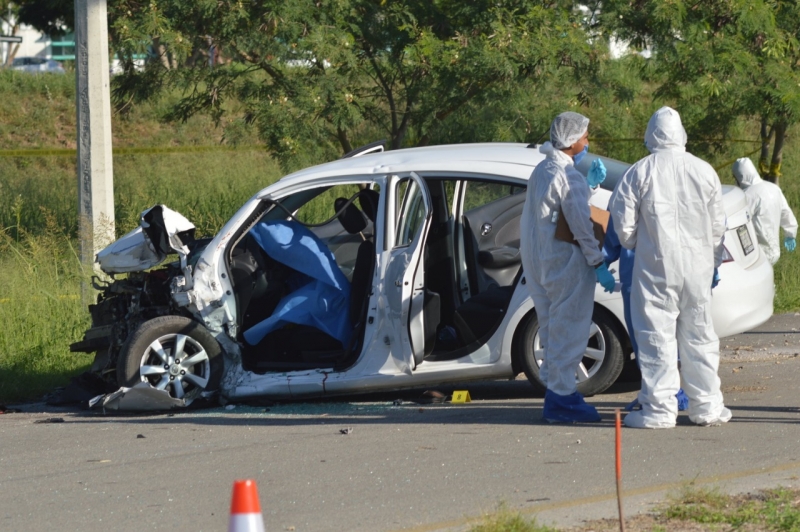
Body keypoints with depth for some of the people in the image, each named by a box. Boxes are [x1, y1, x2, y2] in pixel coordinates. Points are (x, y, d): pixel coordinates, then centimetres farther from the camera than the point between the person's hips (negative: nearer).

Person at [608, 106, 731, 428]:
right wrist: (714, 265, 21)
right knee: (699, 335, 11)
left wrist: (634, 245, 15)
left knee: (657, 335, 0)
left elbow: (623, 223, -7)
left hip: (655, 267, -3)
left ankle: (659, 409, -1)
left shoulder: (639, 173, -8)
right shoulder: (704, 172, 2)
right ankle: (706, 407, 16)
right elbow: (717, 226, 9)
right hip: (697, 266, 3)